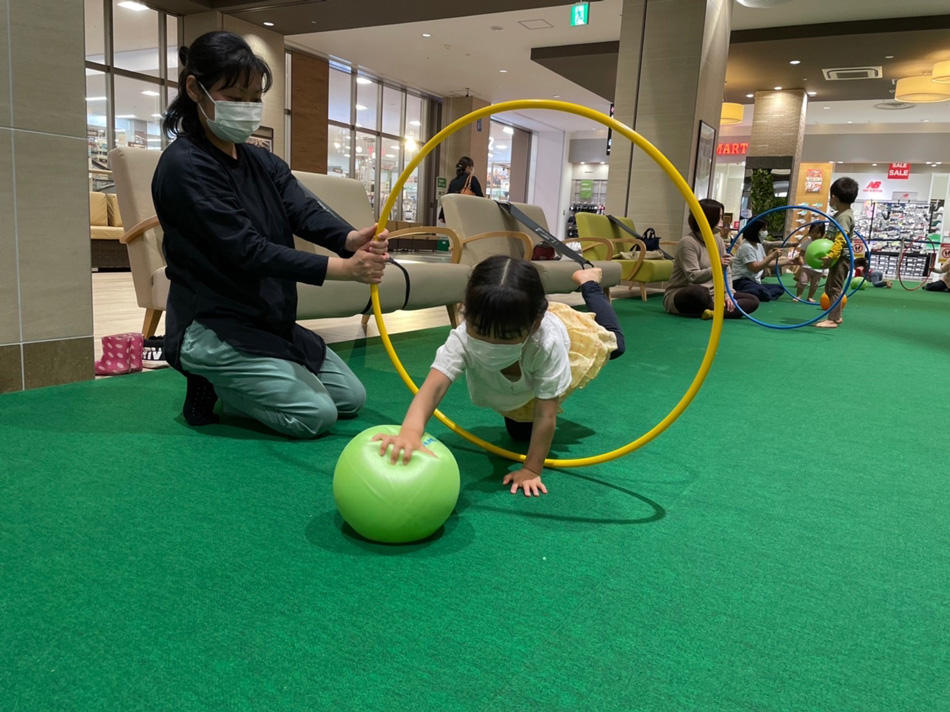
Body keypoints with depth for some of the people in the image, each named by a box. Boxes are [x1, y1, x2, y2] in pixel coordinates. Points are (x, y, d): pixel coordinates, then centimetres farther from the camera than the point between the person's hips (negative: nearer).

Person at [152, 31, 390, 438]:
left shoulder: (262, 163, 7)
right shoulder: (185, 166, -18)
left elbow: (305, 213, -11)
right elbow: (246, 250, -26)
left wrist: (350, 239, -35)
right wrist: (343, 268, -34)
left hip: (269, 322, 8)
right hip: (212, 330, -8)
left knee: (351, 398, 12)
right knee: (315, 415, -15)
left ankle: (231, 382, 18)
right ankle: (212, 387, 4)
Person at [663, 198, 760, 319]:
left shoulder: (718, 241, 8)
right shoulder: (688, 242, -15)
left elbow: (726, 273, 7)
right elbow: (693, 277, -22)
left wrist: (728, 296, -9)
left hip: (709, 294, 8)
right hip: (681, 296, -8)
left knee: (753, 300, -5)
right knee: (700, 292, -43)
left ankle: (714, 312, -24)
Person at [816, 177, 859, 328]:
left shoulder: (844, 216, -18)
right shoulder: (839, 214, 14)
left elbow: (840, 240, -28)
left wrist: (831, 255, -34)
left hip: (841, 258, -11)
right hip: (838, 258, 11)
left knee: (834, 288, -12)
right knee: (829, 287, 17)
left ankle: (832, 320, -13)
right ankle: (836, 316, 25)